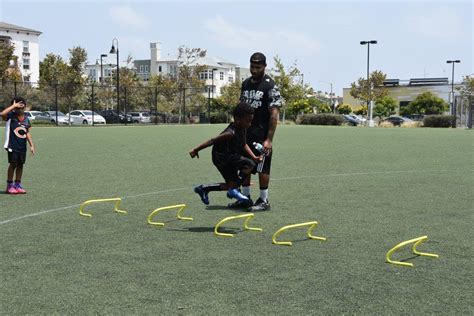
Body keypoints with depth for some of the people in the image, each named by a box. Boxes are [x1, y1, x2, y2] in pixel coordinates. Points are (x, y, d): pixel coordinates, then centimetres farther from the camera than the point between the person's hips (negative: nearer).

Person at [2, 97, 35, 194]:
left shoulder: (26, 119, 8)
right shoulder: (10, 116, -7)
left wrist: (31, 145, 10)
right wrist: (14, 106, -24)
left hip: (22, 146, 5)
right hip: (13, 146, -5)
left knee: (20, 165, 10)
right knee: (13, 164, -2)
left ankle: (18, 185, 20)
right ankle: (9, 186, 9)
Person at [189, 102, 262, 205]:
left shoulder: (243, 129, -3)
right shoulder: (231, 133, -29)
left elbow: (244, 145, 10)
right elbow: (212, 141, -22)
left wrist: (254, 157, -3)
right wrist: (196, 150, -16)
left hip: (231, 157, 9)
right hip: (221, 158, -9)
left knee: (232, 184, 17)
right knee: (250, 164, -22)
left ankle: (203, 189, 28)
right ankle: (233, 190, -11)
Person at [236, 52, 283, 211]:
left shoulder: (270, 86, -9)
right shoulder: (245, 84, 11)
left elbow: (274, 114, -13)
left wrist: (269, 139, -19)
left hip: (261, 135, -7)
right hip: (245, 133, 7)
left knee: (262, 168, 0)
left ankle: (264, 201, 10)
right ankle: (245, 198, 21)